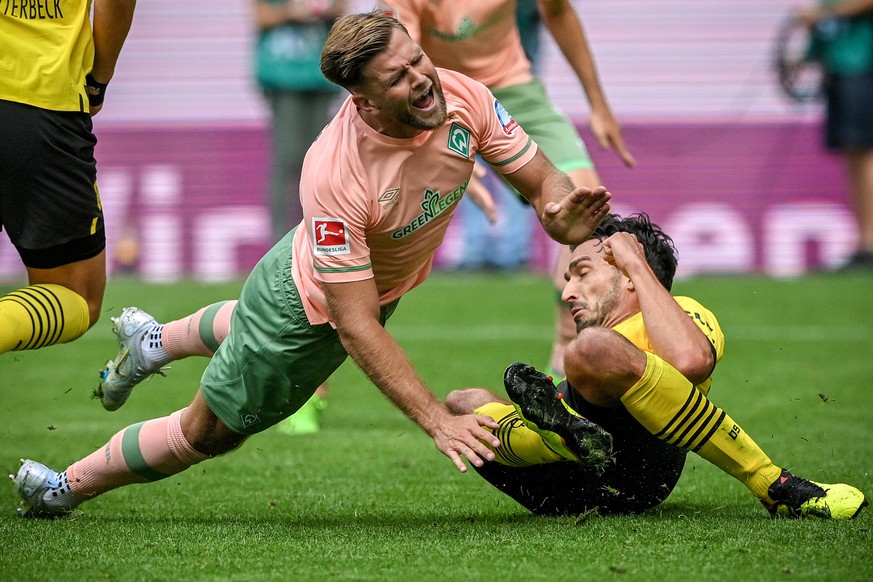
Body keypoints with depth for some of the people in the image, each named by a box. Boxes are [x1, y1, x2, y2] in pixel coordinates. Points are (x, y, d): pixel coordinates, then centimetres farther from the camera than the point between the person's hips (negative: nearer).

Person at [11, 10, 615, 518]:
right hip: (306, 306, -7)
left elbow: (543, 180, -16)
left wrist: (563, 213, -42)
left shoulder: (463, 97, -30)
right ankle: (67, 487, 31)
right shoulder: (334, 175, -44)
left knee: (256, 323, 37)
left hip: (384, 281, 7)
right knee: (206, 432, 7)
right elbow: (355, 326, -40)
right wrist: (437, 420, -44)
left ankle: (152, 341, 67)